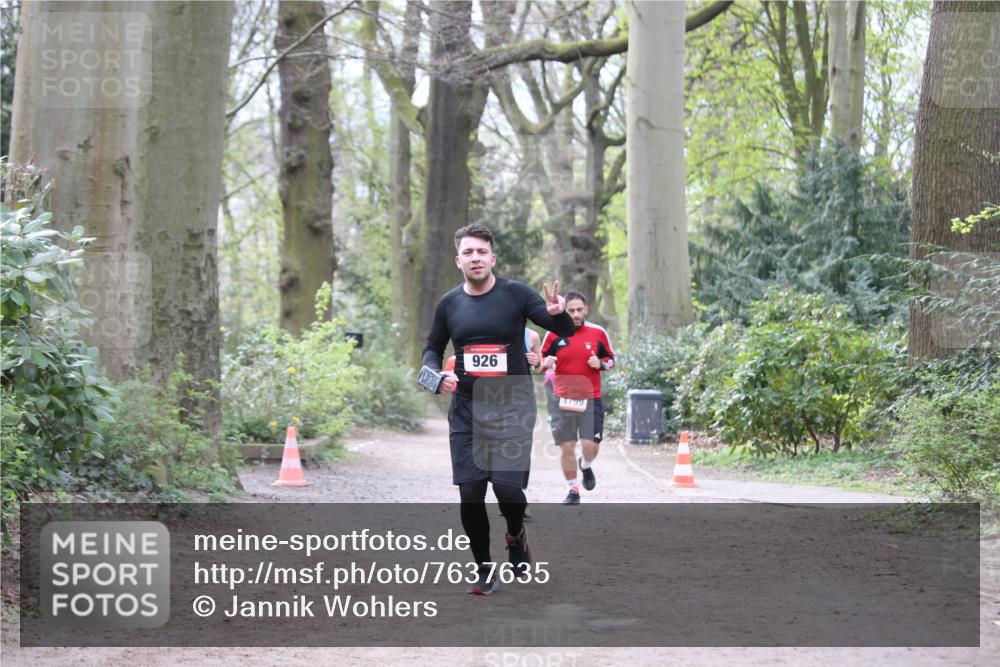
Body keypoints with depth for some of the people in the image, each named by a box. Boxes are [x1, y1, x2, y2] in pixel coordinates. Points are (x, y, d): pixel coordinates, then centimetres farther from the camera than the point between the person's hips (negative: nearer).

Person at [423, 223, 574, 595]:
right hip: (466, 409, 3)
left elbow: (566, 331, -8)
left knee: (508, 487, -12)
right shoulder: (449, 304, 5)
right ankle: (484, 570, 15)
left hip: (512, 409, -3)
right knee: (470, 494, -2)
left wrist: (558, 313, -32)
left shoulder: (515, 295, -5)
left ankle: (516, 537, 23)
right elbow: (433, 348, 19)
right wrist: (437, 373, -3)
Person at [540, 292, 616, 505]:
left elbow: (611, 359, 13)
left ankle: (586, 466, 27)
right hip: (562, 399, 0)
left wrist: (600, 364, -9)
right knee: (567, 447, 2)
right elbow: (541, 361, 10)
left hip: (590, 399, 0)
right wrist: (545, 363, -13)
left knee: (591, 445, -9)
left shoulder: (598, 333, 2)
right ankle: (573, 490, 19)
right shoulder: (554, 334, 1)